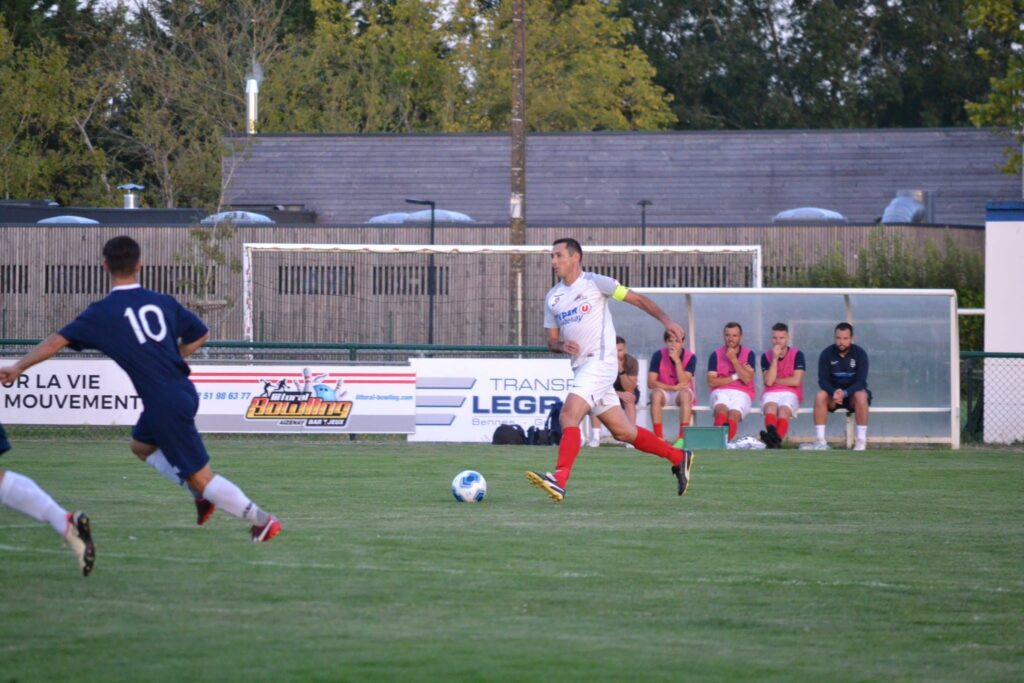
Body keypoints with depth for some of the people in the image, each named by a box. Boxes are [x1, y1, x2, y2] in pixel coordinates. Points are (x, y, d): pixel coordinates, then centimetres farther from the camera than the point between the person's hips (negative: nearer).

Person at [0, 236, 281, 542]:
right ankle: (202, 494, 19)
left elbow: (58, 341, -11)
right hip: (184, 392, 7)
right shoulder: (163, 302, 7)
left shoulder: (102, 313, -8)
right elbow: (200, 335, 16)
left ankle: (262, 520, 3)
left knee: (201, 477, 1)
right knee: (142, 445, 29)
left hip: (165, 405, -7)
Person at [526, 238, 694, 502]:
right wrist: (561, 346, -7)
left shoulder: (595, 283, -3)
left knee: (568, 416, -23)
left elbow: (638, 299, 0)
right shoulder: (552, 297, 15)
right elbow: (552, 340, 17)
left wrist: (666, 321, -10)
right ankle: (678, 457, 25)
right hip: (581, 367, 7)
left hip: (600, 361, -7)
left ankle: (560, 480, -31)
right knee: (622, 431, 11)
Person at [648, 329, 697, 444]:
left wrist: (677, 360, -27)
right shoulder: (659, 355, -9)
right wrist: (674, 387, -24)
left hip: (681, 393, 0)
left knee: (685, 394, -36)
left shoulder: (690, 357, -10)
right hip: (664, 392, 0)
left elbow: (684, 383, -19)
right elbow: (651, 383, -14)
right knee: (656, 394, -34)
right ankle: (658, 437, -37)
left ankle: (682, 437, -40)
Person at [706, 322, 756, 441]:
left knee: (734, 414, -34)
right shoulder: (716, 355, 10)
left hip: (741, 393, 0)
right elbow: (711, 382, 2)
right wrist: (735, 377, -2)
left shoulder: (748, 354, 9)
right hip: (720, 392, 0)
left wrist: (733, 359, -8)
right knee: (721, 409, -35)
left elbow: (747, 379, -5)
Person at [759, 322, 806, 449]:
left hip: (790, 393, -1)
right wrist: (775, 358, -7)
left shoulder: (797, 355, 5)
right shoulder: (766, 356, 11)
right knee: (770, 407, -36)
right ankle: (773, 434, -68)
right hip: (771, 393, 1)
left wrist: (775, 380, 2)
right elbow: (768, 381, -3)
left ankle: (775, 439, -65)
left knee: (783, 410, -35)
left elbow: (796, 381, -5)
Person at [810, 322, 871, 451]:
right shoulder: (826, 354, -6)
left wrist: (845, 393, -35)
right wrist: (834, 392, -33)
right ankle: (820, 440, -30)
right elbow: (823, 380, -11)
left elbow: (861, 381, -17)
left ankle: (861, 440, -30)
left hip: (853, 392, -1)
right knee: (820, 395, -30)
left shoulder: (860, 354, -10)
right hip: (833, 392, 1)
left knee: (861, 396, -35)